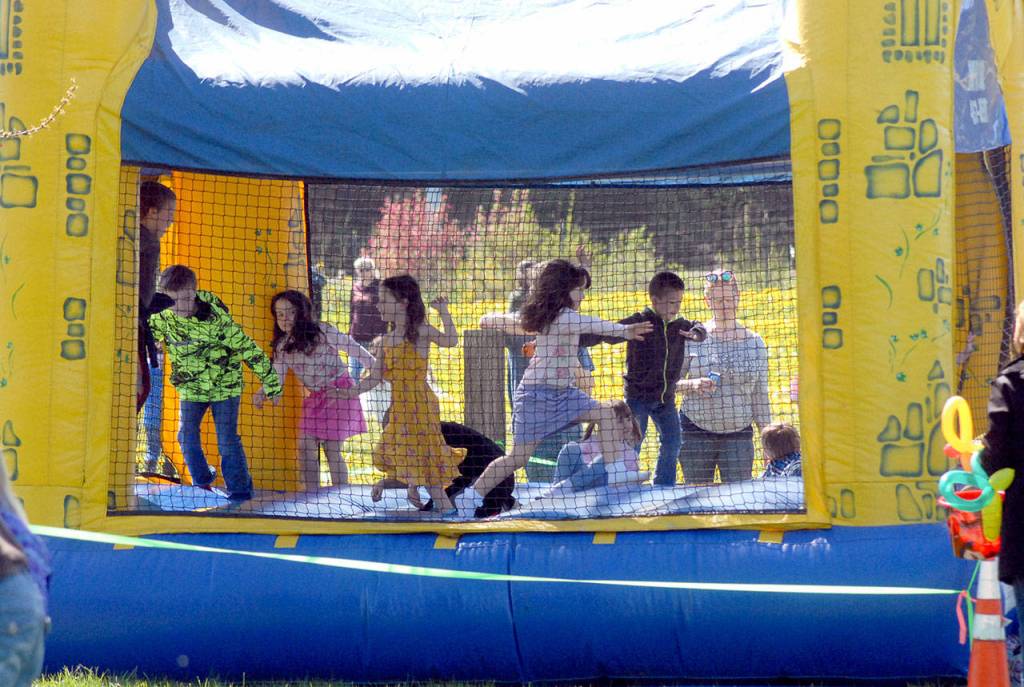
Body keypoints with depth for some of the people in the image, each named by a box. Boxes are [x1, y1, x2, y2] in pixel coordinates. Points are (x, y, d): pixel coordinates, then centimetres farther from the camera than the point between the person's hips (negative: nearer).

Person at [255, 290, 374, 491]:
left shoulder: (321, 331, -13)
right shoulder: (282, 346, 2)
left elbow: (352, 348, -6)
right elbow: (276, 376, -3)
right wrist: (262, 393, -23)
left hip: (339, 391, -6)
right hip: (315, 397, 6)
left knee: (331, 448, -9)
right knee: (305, 447, -4)